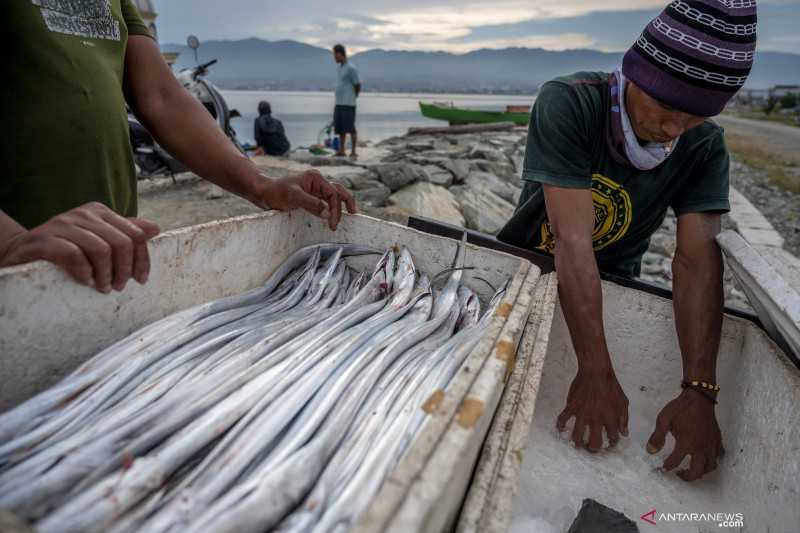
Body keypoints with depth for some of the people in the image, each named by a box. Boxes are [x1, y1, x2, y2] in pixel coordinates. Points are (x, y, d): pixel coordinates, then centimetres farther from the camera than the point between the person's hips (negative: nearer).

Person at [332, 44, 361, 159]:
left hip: (348, 104, -8)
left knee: (350, 128, -5)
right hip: (338, 103, 8)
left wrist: (351, 98, 7)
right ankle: (341, 150, 15)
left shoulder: (351, 68, -8)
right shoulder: (338, 68, 17)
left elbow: (358, 86, -4)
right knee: (340, 128, 8)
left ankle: (354, 152, 1)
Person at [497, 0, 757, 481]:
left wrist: (700, 391, -33)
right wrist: (597, 373, -35)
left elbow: (698, 258, -22)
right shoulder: (568, 104, -28)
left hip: (611, 283, 2)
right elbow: (573, 239, -34)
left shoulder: (705, 147, -14)